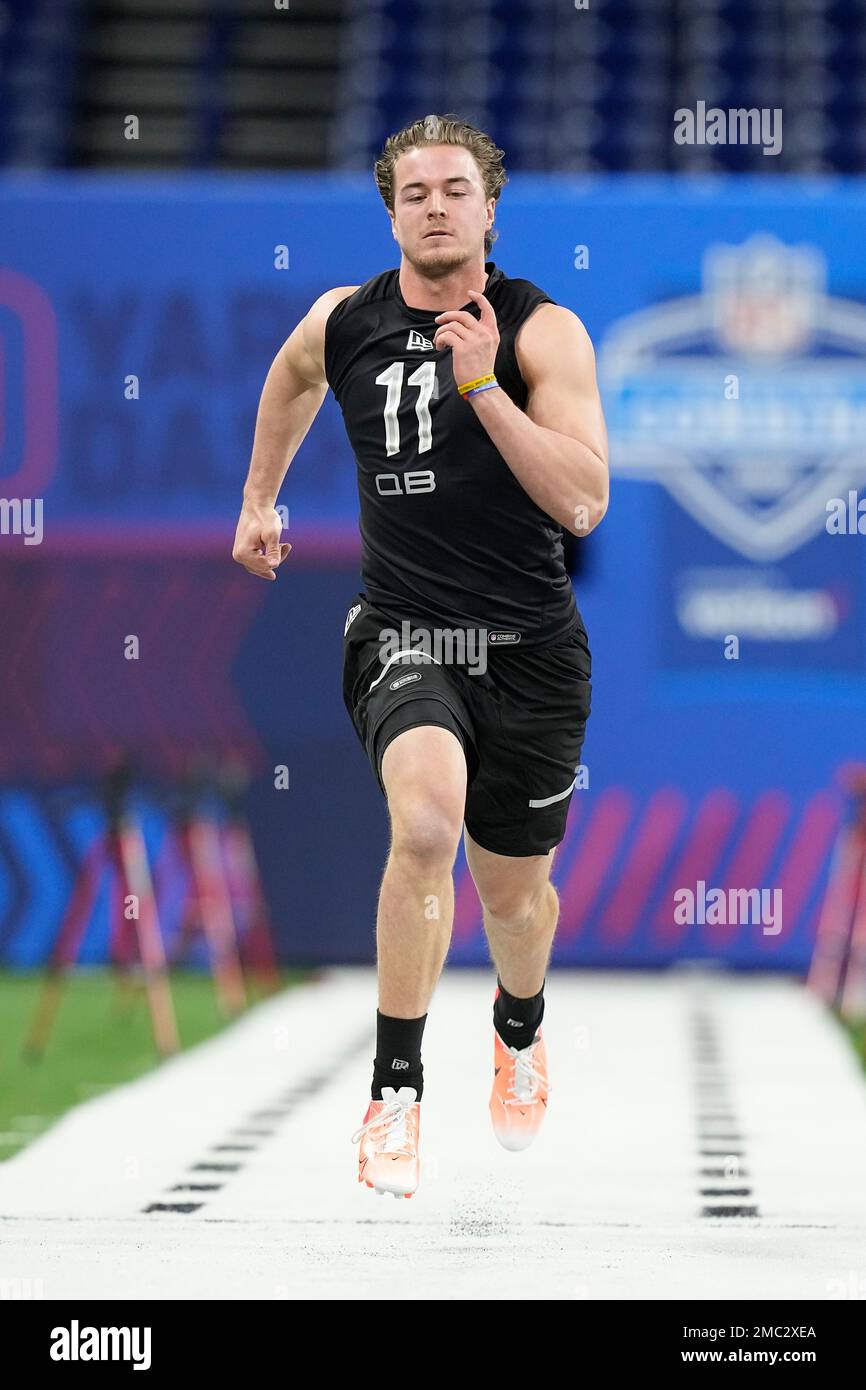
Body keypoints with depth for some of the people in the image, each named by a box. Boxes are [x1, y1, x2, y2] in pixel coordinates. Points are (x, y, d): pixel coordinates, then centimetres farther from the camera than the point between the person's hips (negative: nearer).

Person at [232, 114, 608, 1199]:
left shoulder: (543, 331, -10)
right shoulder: (342, 322, -1)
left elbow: (582, 504, -20)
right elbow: (291, 379, 26)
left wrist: (481, 384, -25)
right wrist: (260, 499, 33)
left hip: (529, 643, 0)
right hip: (401, 630, 0)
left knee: (513, 886, 14)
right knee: (425, 821, -29)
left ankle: (520, 1032, 50)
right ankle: (394, 1092, -19)